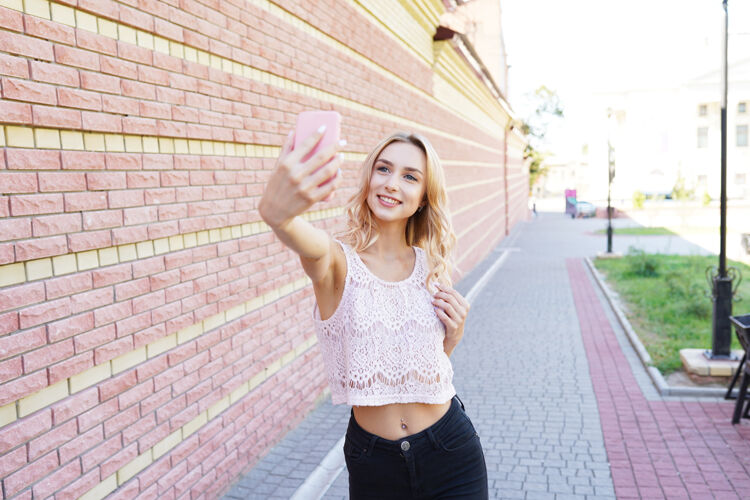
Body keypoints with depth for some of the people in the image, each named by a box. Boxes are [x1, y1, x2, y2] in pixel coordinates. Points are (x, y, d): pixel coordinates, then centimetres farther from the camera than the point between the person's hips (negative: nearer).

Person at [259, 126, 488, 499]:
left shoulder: (430, 266, 0)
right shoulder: (339, 260, -12)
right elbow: (314, 247, -38)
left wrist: (455, 333, -8)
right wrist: (276, 211, -59)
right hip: (373, 463, -2)